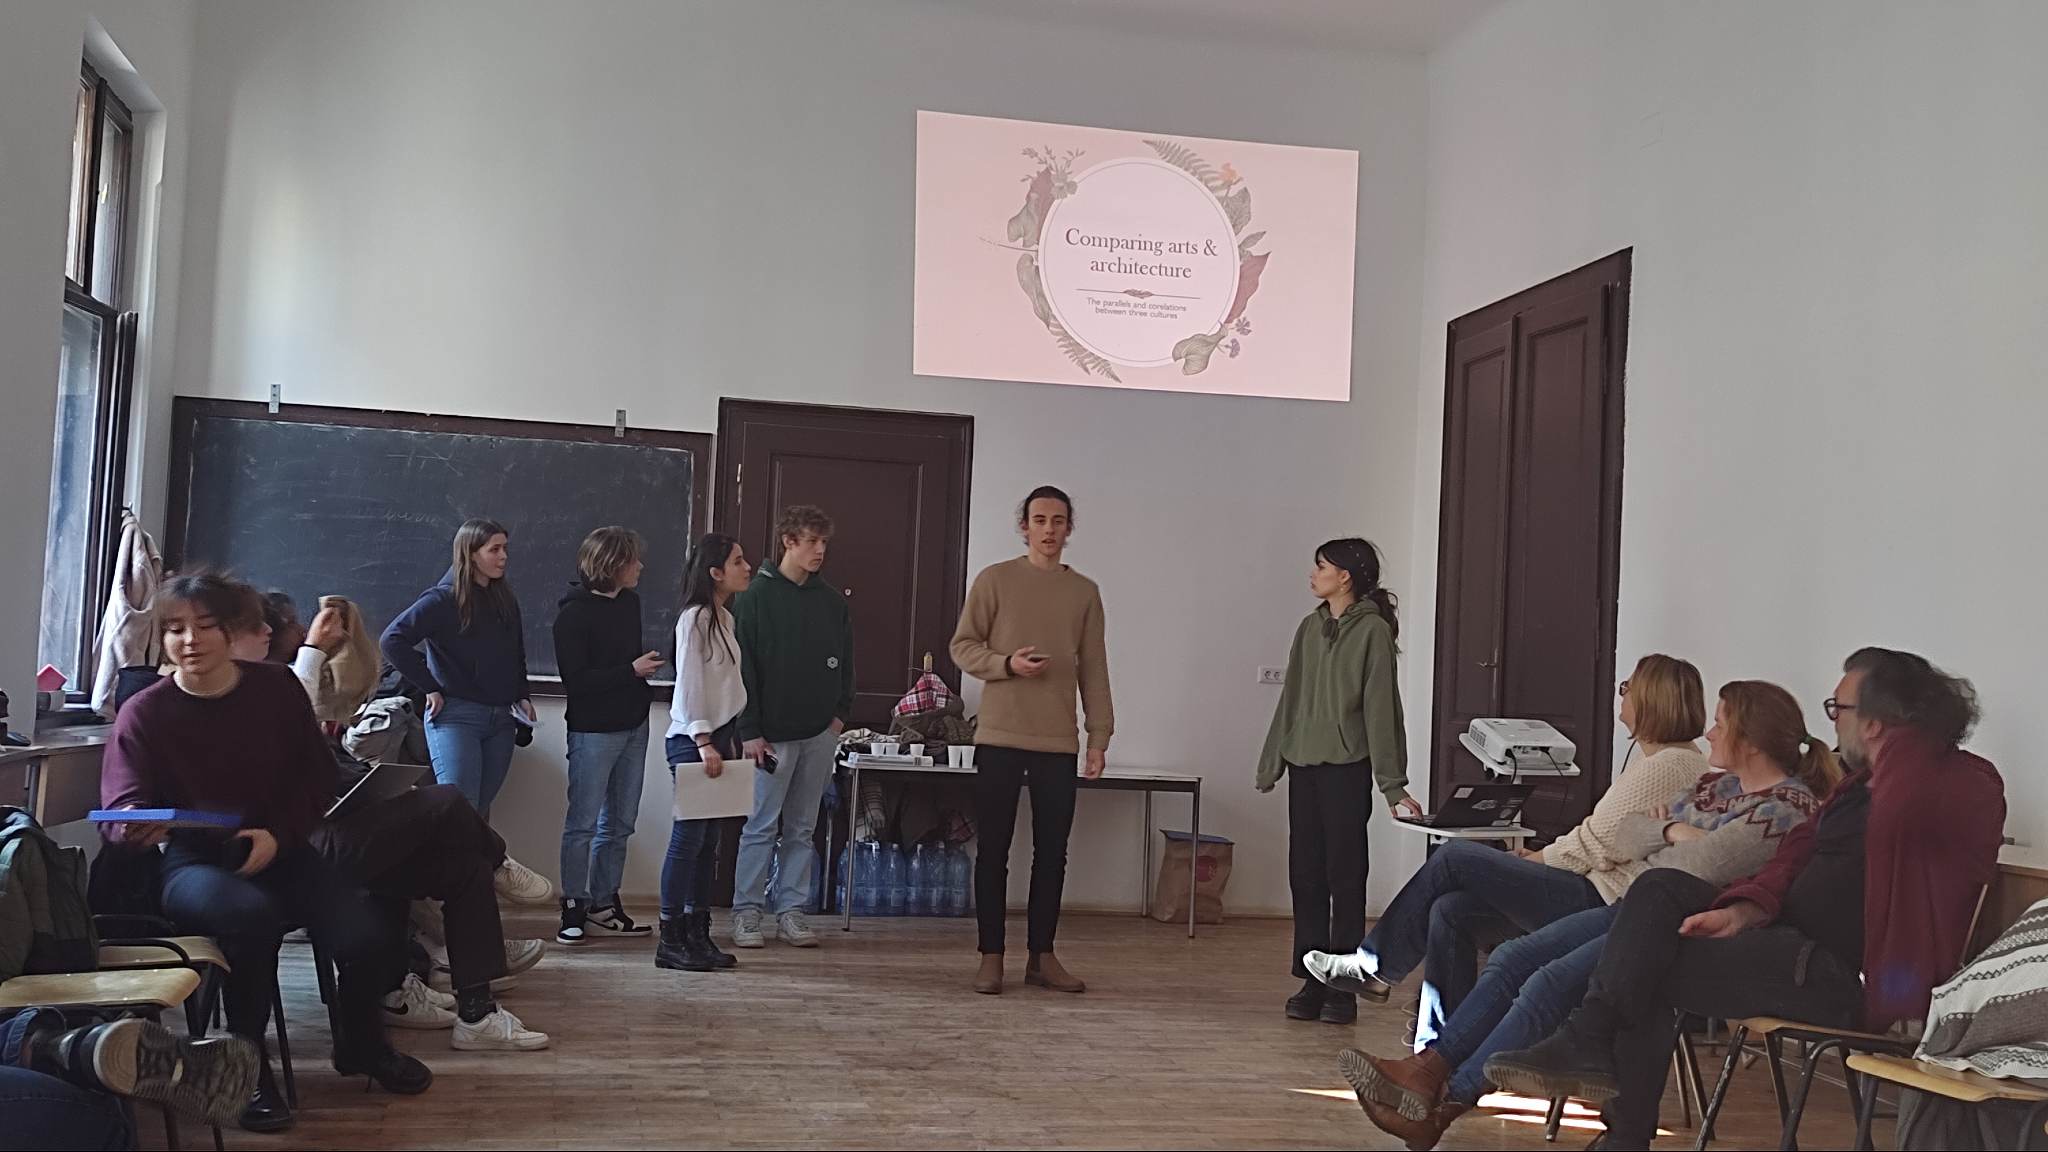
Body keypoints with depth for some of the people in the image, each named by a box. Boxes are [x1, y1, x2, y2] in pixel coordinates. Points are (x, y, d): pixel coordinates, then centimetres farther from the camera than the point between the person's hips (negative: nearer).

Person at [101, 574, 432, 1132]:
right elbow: (122, 804, -12)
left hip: (280, 852, 3)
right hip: (193, 865, -2)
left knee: (370, 939, -20)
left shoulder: (277, 687, 0)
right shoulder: (144, 713, -5)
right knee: (254, 913, -39)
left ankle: (361, 1045, 16)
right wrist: (138, 826, -37)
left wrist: (278, 834, -10)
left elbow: (318, 776, 6)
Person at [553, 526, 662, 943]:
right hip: (594, 731, -8)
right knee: (583, 823, -1)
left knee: (619, 823, 11)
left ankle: (604, 906, 19)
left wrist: (648, 661, 5)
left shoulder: (629, 601, 9)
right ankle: (574, 909, 7)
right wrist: (632, 670, -18)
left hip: (633, 726, 8)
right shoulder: (574, 615, -14)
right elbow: (575, 680, -19)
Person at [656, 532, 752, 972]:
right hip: (693, 740, -9)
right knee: (688, 839, -7)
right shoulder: (694, 619, -11)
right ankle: (671, 941, -2)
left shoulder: (723, 618, 16)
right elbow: (689, 685, -16)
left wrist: (728, 739, 16)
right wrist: (703, 742, -20)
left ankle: (698, 935, 16)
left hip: (719, 736, 9)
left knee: (708, 841, 10)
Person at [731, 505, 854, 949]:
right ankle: (747, 911, 9)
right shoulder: (757, 596, -4)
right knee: (761, 826, 0)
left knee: (802, 829, 9)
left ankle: (792, 911, 16)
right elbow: (744, 667, -7)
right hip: (773, 733, -4)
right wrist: (750, 731, -11)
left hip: (819, 733, 5)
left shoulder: (832, 601, 10)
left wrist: (840, 713, 5)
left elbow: (845, 662, 17)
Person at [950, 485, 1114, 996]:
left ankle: (1042, 956, 16)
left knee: (1052, 852, 6)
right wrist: (1007, 664, -15)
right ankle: (991, 956, 11)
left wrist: (1100, 736, 6)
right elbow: (963, 646, 2)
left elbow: (1094, 671, 10)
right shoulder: (995, 580, 2)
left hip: (1059, 743, 2)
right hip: (1000, 737, -2)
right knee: (993, 849, 2)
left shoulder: (1085, 592, 9)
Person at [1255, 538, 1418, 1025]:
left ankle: (1342, 987, 6)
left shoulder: (1372, 630, -7)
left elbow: (1381, 709, -10)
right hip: (1303, 766, 6)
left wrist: (1392, 784, -12)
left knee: (1344, 878, -1)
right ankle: (1312, 981, 14)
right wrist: (1271, 763, 16)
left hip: (1346, 769, -6)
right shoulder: (1310, 628, 12)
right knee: (1305, 875, 7)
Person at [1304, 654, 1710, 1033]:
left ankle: (1378, 966, 6)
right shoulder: (1655, 758, 20)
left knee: (1455, 858, -7)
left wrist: (1539, 859, -1)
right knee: (1451, 911, -1)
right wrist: (1544, 856, 10)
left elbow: (1597, 845, -16)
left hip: (1600, 901, -10)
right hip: (1594, 893, 10)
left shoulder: (1671, 765, -14)